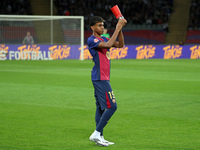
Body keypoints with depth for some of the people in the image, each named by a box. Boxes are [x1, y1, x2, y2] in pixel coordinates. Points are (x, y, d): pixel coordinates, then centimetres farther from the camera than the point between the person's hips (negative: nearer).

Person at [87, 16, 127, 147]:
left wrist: (120, 29, 2)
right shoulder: (92, 40, -12)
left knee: (101, 107, 10)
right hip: (100, 78, -10)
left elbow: (120, 45, 14)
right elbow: (108, 45, -26)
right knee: (112, 106, -13)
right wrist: (117, 29, -22)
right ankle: (96, 134, -12)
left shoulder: (103, 39, 16)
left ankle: (99, 137, 13)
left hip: (103, 78, 10)